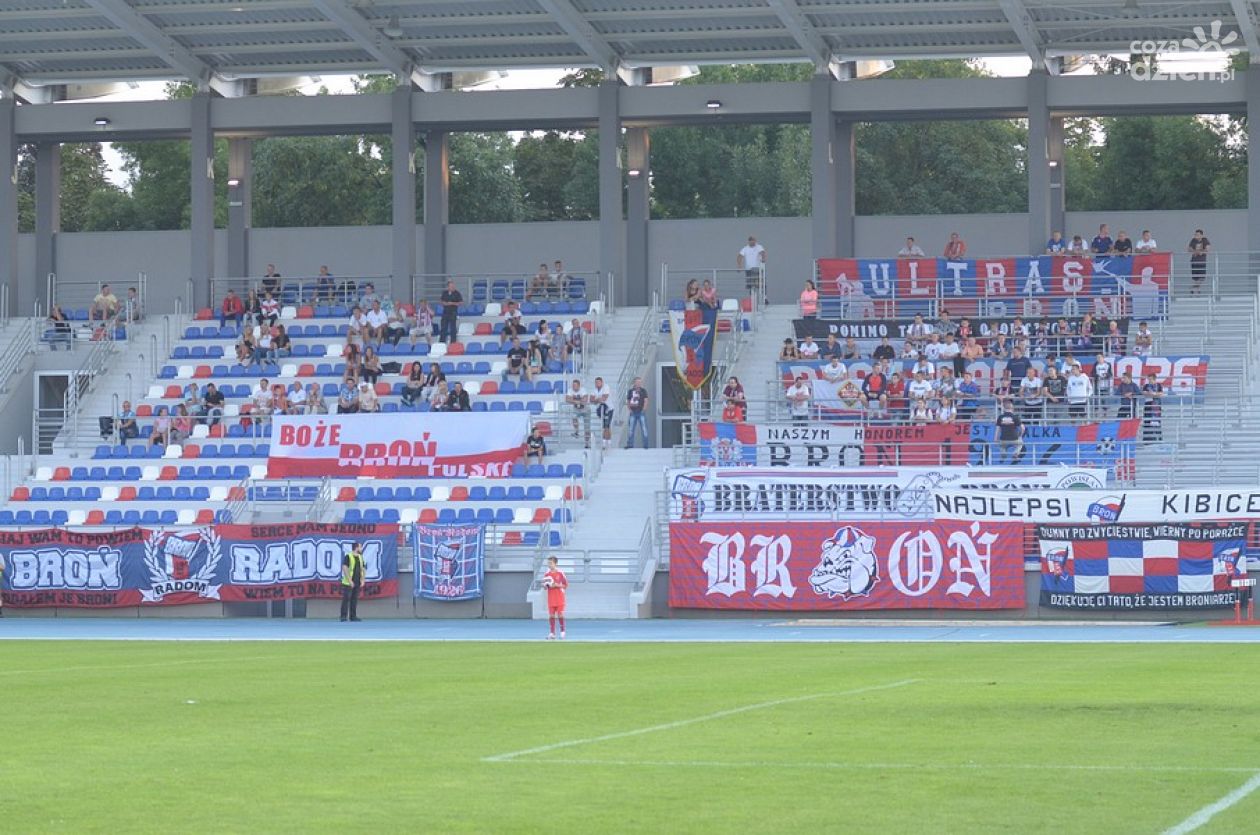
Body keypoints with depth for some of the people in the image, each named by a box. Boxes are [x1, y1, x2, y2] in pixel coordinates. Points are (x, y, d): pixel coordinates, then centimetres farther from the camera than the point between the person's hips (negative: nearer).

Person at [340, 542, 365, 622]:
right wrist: (350, 581, -17)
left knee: (354, 600, 7)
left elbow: (362, 569, 18)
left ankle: (353, 616, 12)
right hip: (348, 583, -6)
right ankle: (343, 617, -5)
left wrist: (362, 580, 7)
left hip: (357, 583, 6)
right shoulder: (348, 556, -9)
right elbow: (344, 569, -14)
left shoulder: (360, 557, 13)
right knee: (346, 600, -6)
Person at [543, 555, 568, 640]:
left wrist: (556, 585, -16)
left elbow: (565, 585, -3)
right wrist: (545, 586, -10)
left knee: (560, 615, -4)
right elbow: (544, 587, 13)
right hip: (551, 598, 3)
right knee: (551, 615, -2)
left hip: (559, 597, -3)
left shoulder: (560, 573, -4)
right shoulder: (546, 574, 7)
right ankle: (552, 633, -2)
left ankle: (562, 632, 7)